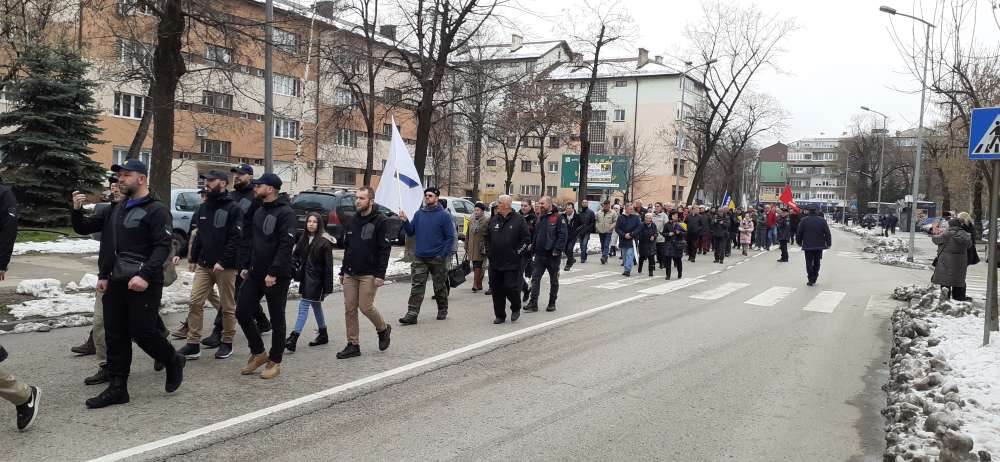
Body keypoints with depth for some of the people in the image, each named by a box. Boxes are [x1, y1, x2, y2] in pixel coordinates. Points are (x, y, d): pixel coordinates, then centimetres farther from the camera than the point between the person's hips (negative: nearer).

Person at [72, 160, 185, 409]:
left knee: (142, 331, -8)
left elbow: (163, 246, -17)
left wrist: (146, 276, -26)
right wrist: (104, 275, 17)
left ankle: (173, 362, 18)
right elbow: (111, 247, 24)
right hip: (117, 282, 8)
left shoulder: (156, 210, -8)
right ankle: (116, 388, 14)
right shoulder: (118, 209, 18)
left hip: (143, 284, -8)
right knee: (115, 336, 7)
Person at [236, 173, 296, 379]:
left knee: (276, 319, 3)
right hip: (255, 274, 8)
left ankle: (275, 361, 16)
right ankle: (258, 354, 21)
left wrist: (274, 273, -24)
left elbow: (286, 246, -20)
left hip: (277, 277, -8)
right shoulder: (258, 212, 14)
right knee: (242, 312, 5)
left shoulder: (286, 213, -13)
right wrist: (245, 266, 11)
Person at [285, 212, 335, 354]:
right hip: (306, 277, 7)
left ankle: (293, 338, -11)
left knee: (304, 305, -11)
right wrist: (293, 270, -8)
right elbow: (296, 255, 10)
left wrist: (328, 287, -14)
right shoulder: (303, 238, 8)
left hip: (316, 278, -7)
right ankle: (323, 335, 29)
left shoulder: (324, 241, -12)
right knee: (316, 305, 16)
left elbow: (328, 266, -13)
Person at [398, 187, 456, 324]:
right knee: (416, 287, -2)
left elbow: (450, 237, -6)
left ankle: (442, 310, 29)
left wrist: (444, 255, -14)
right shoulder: (419, 214, 9)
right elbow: (411, 232, 9)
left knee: (440, 287, 11)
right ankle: (412, 315, -4)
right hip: (419, 258, 3)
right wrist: (405, 221, -8)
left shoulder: (444, 215, -5)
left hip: (437, 259, -3)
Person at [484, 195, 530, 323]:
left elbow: (526, 239, -4)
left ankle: (516, 308, 19)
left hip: (512, 263, -5)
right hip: (495, 262, 5)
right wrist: (489, 252, 10)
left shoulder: (518, 220, -4)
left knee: (510, 287, -8)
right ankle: (500, 316, 17)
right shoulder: (493, 220, 10)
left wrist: (517, 252, -9)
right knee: (496, 290, 6)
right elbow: (487, 238, 19)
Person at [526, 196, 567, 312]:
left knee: (553, 280, 9)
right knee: (535, 278, -2)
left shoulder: (558, 217, -9)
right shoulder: (540, 218, 13)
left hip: (552, 255, -6)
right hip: (539, 254, 6)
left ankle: (552, 303, 19)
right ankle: (533, 303, -2)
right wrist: (533, 248, 12)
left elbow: (563, 235, -15)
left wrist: (557, 250, -21)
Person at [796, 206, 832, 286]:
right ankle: (814, 280, 16)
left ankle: (811, 280, -2)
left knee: (809, 263, 2)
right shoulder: (822, 220, -3)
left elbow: (799, 233, 0)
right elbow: (827, 233, 1)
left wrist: (799, 242, 14)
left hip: (808, 246, -2)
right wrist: (828, 243, 10)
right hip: (819, 246, 2)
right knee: (816, 263, 13)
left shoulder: (804, 220, -6)